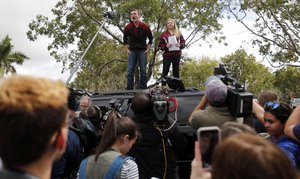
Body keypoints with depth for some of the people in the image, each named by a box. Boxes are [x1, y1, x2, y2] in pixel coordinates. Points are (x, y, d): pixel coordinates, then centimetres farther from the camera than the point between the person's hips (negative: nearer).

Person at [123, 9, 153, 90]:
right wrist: (127, 49, 7)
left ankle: (143, 88, 2)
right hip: (132, 50, 1)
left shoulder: (145, 27, -4)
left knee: (143, 70, -1)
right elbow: (125, 38, 14)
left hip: (142, 50, -1)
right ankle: (129, 89, -1)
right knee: (130, 70, -3)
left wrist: (147, 49, 3)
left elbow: (151, 38, 9)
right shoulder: (128, 27, -1)